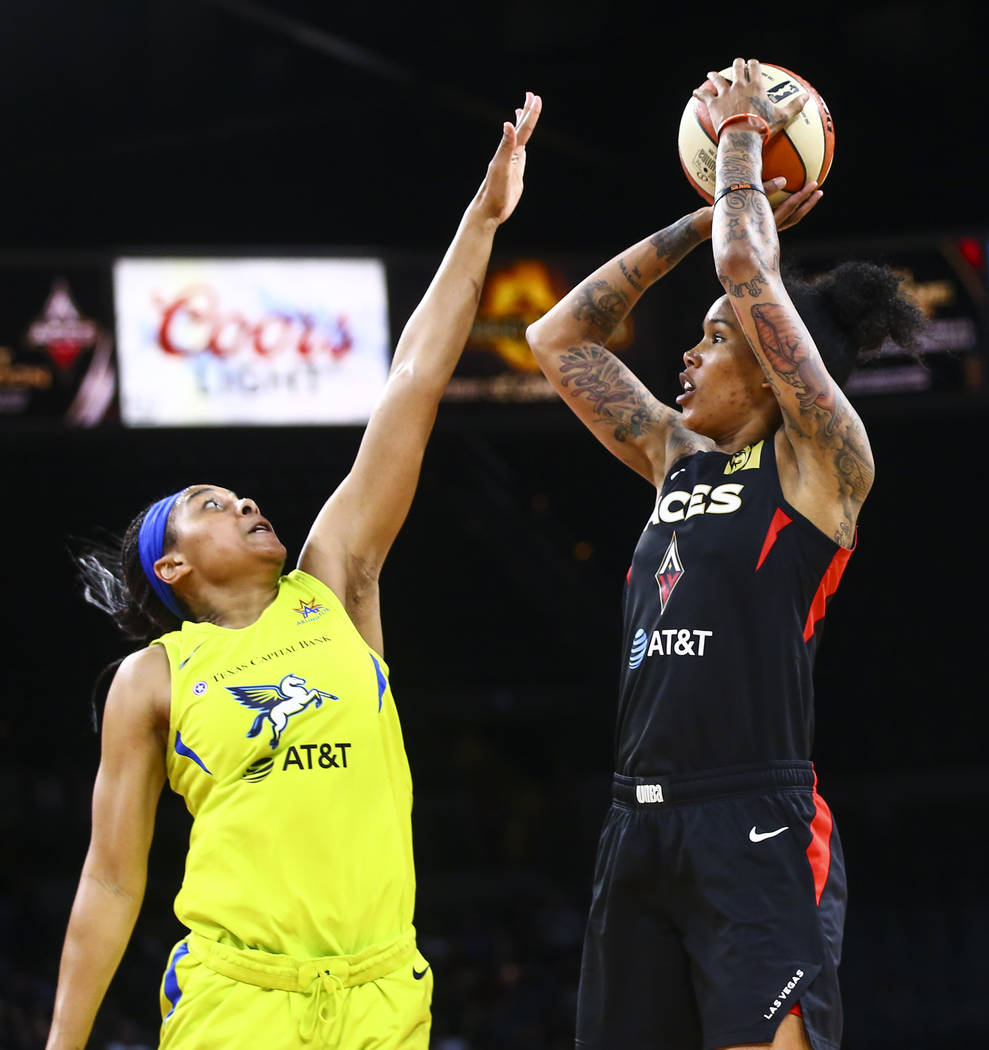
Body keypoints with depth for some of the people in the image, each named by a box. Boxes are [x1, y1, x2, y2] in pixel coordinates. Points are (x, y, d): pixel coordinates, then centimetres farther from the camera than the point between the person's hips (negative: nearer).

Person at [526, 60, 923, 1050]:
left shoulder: (823, 463, -1)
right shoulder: (680, 459, 19)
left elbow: (747, 274, -9)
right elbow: (559, 339, 24)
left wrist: (741, 138, 5)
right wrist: (704, 217, 24)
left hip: (756, 828, -7)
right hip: (640, 820, 8)